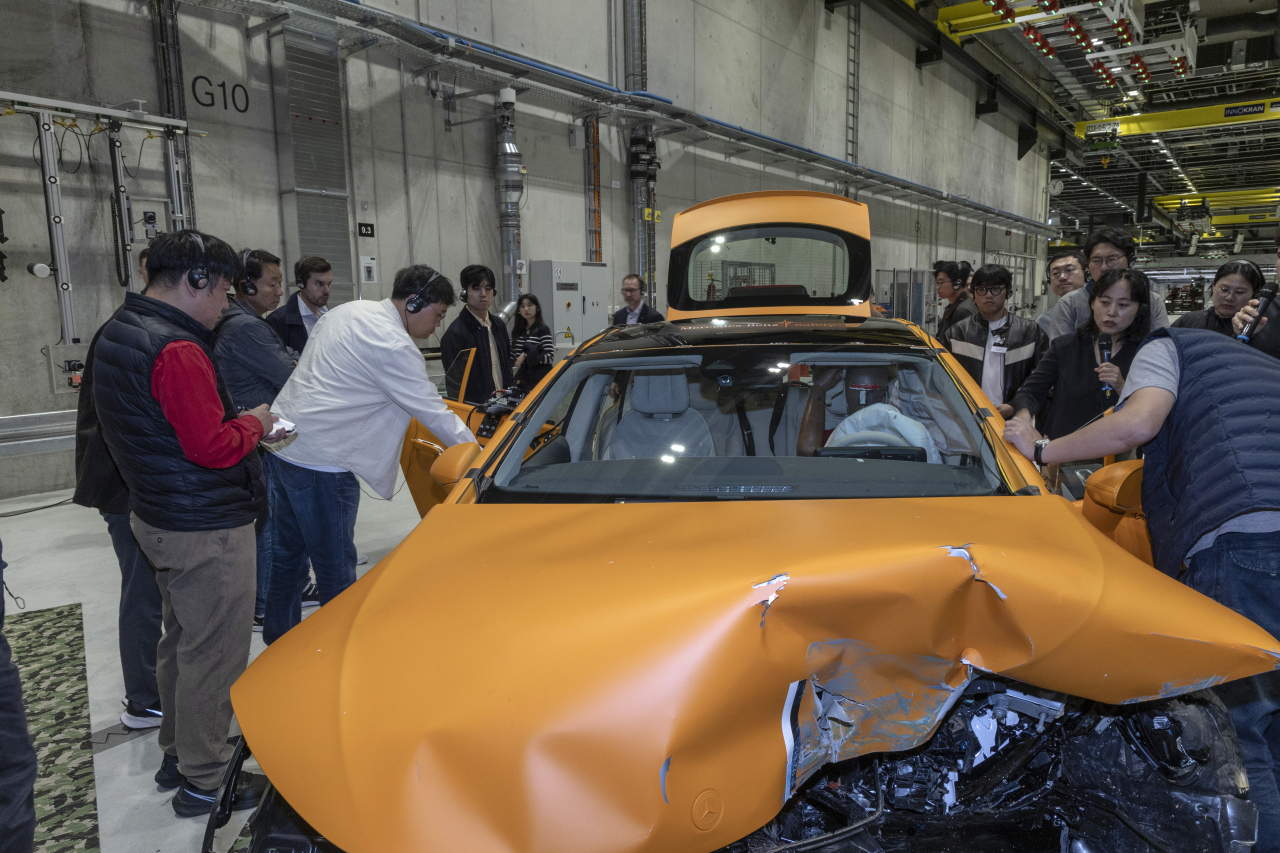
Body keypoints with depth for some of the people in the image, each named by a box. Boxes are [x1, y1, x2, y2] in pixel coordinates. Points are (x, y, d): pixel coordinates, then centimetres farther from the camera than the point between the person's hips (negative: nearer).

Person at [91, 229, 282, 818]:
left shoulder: (117, 333, 10)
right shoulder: (177, 350, -23)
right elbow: (212, 447, -24)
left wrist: (235, 421, 7)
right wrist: (253, 424, -7)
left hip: (157, 517, 11)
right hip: (208, 530, -11)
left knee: (181, 640, 22)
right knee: (214, 654, 3)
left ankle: (178, 753, 39)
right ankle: (205, 782, 17)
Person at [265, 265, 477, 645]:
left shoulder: (350, 310, 12)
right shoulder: (394, 346, -17)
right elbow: (434, 413, -15)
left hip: (282, 442, 10)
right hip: (321, 461, -10)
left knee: (287, 556, 21)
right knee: (336, 570, 1)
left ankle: (280, 642, 34)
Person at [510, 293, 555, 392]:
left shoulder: (542, 330, -4)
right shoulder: (517, 331, 14)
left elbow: (550, 357, -13)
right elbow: (513, 355, 18)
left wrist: (526, 356, -16)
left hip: (539, 381, -5)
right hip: (522, 380, 5)